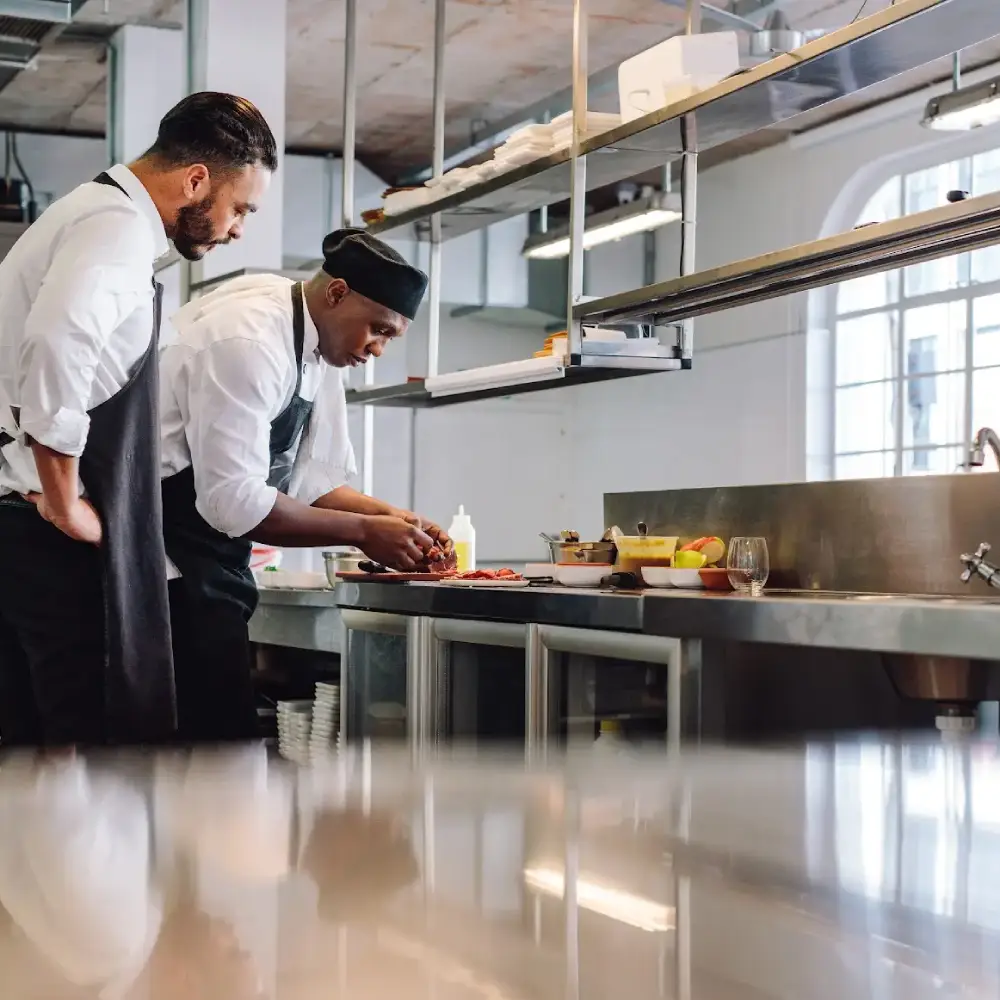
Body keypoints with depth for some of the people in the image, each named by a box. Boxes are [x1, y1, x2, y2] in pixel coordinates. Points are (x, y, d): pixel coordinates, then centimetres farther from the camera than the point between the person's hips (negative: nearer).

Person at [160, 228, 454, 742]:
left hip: (210, 560, 10)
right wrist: (363, 531, -19)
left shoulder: (320, 350, 9)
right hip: (167, 547, -10)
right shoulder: (250, 338, -21)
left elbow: (311, 481, 13)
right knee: (219, 733, -10)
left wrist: (392, 518, -4)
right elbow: (234, 500, -25)